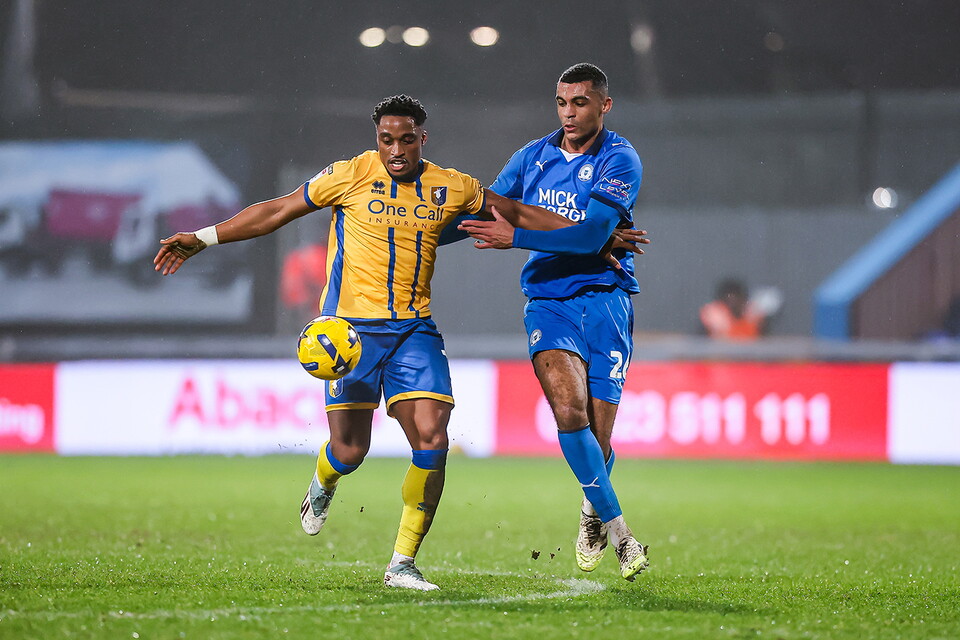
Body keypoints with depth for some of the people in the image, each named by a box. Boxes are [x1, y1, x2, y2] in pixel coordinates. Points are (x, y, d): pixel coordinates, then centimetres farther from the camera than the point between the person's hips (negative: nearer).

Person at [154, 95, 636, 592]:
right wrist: (200, 239, 0)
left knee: (432, 440, -13)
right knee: (350, 450, -8)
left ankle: (402, 564, -1)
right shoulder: (350, 176, -5)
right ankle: (323, 485, 33)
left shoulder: (451, 188, 3)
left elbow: (518, 214, 16)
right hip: (350, 326, -3)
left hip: (413, 329, 3)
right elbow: (276, 211, 2)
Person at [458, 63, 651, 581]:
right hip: (547, 301, 2)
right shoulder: (533, 157, 10)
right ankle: (618, 529, -13)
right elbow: (483, 209, 20)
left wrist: (515, 236, -17)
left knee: (596, 434, -1)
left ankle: (592, 512, 33)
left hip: (604, 297, -2)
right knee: (569, 410, -23)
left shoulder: (619, 160, -4)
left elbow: (592, 232, -16)